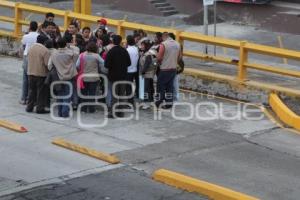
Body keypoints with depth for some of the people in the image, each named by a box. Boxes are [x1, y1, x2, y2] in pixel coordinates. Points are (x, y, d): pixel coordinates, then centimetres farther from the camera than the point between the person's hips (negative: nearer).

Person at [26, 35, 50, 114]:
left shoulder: (31, 48, 3)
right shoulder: (44, 50, -17)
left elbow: (29, 60, 12)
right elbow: (47, 63, -18)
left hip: (31, 73, 6)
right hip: (41, 73, -6)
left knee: (32, 90, 15)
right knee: (41, 91, 3)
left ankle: (29, 107, 18)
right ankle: (40, 108, 5)